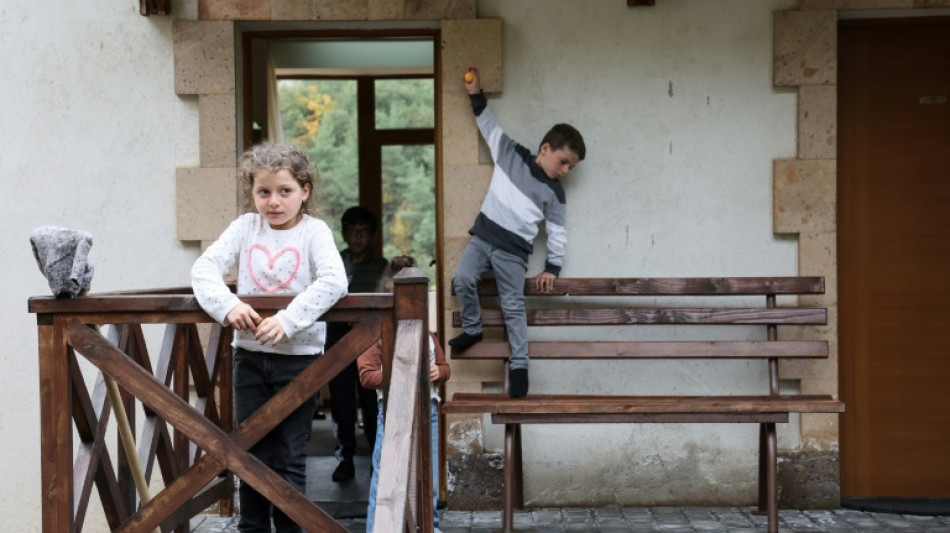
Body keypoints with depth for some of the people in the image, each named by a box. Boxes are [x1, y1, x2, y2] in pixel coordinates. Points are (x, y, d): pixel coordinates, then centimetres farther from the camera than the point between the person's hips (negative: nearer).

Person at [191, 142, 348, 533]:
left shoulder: (314, 231, -7)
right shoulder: (245, 227, 3)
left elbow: (334, 281, -23)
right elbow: (204, 268, -6)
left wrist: (287, 321, -31)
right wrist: (227, 305, -24)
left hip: (298, 356, -3)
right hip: (249, 354, 3)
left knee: (289, 457, 4)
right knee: (252, 453, 12)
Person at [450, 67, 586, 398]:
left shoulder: (554, 193, 1)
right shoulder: (510, 154, 3)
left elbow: (557, 232, 6)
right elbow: (490, 126, 11)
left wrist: (552, 268, 2)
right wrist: (476, 95, 2)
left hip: (514, 250, -2)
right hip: (483, 236, 2)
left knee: (513, 308, -4)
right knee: (462, 280, -17)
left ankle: (519, 365, 3)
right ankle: (472, 329, 6)